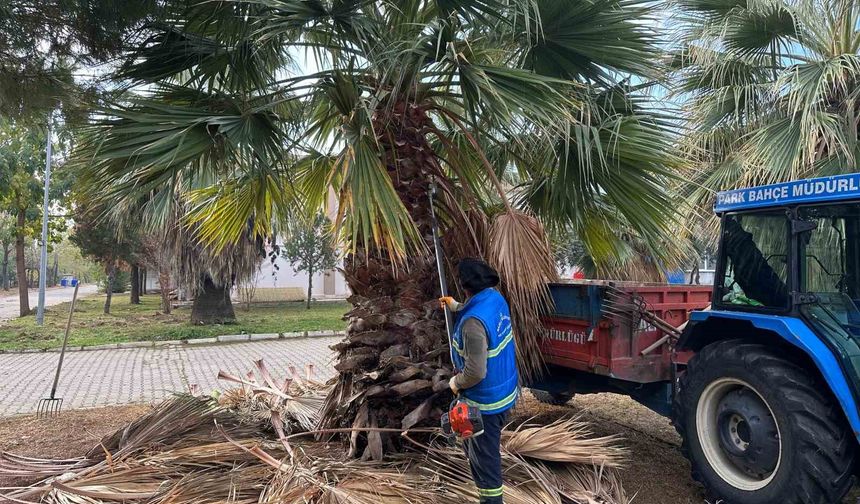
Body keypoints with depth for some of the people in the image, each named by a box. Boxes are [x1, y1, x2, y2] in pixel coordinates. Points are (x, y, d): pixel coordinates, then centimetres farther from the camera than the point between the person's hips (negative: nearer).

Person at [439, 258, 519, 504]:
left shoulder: (473, 322, -34)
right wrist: (456, 307, 32)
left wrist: (456, 382, -12)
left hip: (485, 400, -9)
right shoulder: (496, 298, -6)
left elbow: (475, 372, -32)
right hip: (503, 390, 10)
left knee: (483, 452, 10)